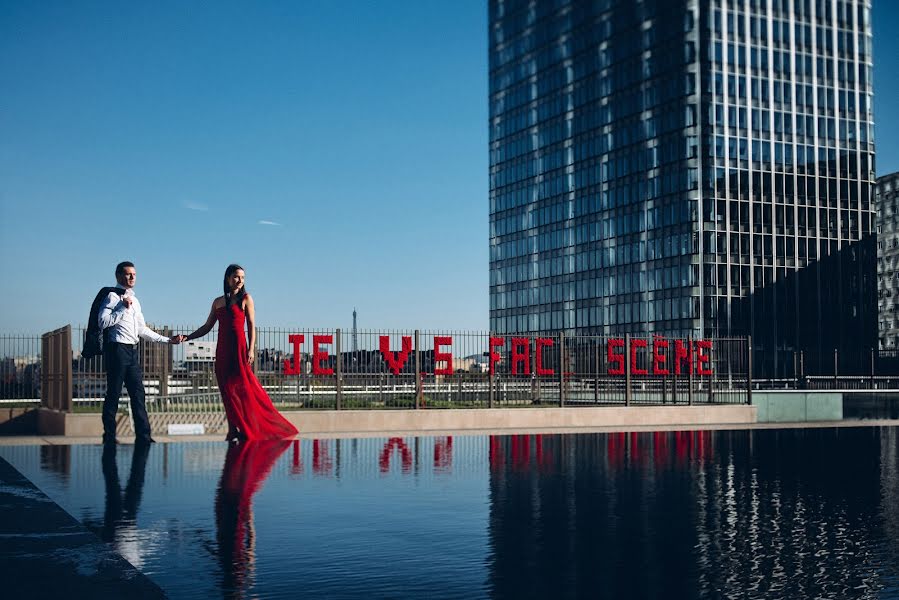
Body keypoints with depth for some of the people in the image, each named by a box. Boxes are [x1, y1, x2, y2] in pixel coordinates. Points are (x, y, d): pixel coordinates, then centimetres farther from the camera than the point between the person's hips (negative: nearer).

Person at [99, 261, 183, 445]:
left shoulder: (135, 301, 22)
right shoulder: (113, 297, -2)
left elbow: (142, 330, 22)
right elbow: (103, 322, -14)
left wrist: (168, 340, 17)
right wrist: (123, 308, -15)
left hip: (133, 351, 8)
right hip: (117, 349, -8)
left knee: (138, 393, 3)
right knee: (113, 393, -4)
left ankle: (143, 436, 3)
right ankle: (109, 437, 1)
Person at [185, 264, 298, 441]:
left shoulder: (246, 299, 4)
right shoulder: (218, 302, 15)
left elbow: (251, 326, -1)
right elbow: (207, 327, 18)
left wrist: (251, 349, -12)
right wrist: (186, 338, 9)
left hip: (239, 348, -5)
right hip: (222, 350, 5)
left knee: (241, 388, -9)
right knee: (226, 390, 2)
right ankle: (233, 431, 4)